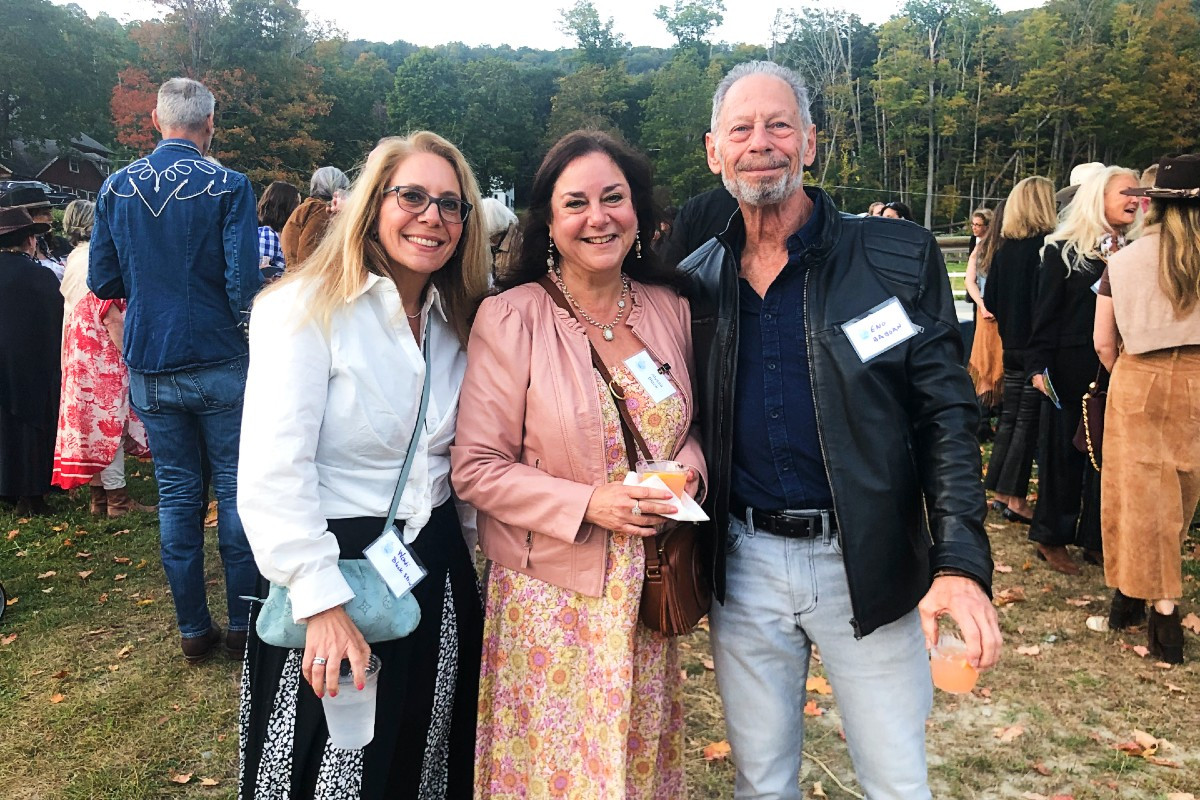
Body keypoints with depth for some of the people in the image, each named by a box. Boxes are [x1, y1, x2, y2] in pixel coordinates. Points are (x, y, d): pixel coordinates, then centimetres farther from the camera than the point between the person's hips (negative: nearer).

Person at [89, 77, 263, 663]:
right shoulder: (228, 186, -10)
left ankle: (193, 630, 20)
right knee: (235, 490, 7)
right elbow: (244, 282, -18)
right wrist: (252, 330, 2)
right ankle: (243, 624, 15)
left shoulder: (117, 187, 3)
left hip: (149, 369, 4)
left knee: (176, 495, 11)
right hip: (219, 366, -3)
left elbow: (102, 282, 4)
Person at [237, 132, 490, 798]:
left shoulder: (456, 320, 7)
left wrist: (477, 563, 11)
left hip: (440, 567, 6)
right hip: (338, 565, -6)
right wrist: (322, 603, -23)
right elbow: (273, 475, -20)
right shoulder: (307, 307, -14)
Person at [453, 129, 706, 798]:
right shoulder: (509, 317, -11)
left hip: (648, 592, 4)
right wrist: (588, 504, -19)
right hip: (551, 597, -3)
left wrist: (688, 468, -6)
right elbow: (477, 468, -10)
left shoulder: (670, 310, 3)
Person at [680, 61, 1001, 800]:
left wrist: (961, 562, -18)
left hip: (867, 566, -2)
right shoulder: (696, 281, 3)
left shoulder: (900, 259, -6)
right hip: (744, 565, 3)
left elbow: (947, 415, -8)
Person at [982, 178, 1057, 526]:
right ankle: (1015, 499, 4)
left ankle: (1000, 492, 19)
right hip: (1035, 346, -6)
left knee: (1009, 416, 13)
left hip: (1010, 344, 6)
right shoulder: (1044, 245, -14)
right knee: (1028, 420, 0)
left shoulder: (1004, 246, 6)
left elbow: (990, 300, 9)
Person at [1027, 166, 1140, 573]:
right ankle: (1051, 537, 18)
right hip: (1072, 368, -4)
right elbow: (1045, 312, -6)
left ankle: (1095, 538, 21)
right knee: (1065, 451, 4)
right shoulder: (1063, 250, -4)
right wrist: (1038, 365, -12)